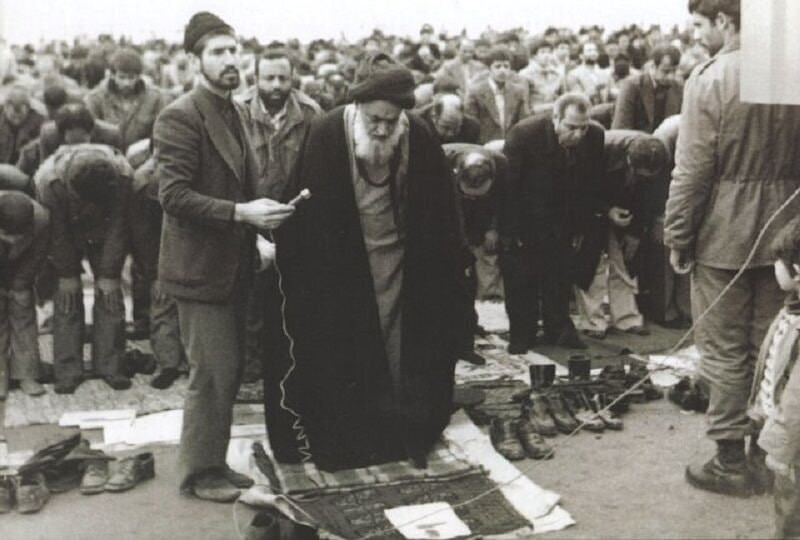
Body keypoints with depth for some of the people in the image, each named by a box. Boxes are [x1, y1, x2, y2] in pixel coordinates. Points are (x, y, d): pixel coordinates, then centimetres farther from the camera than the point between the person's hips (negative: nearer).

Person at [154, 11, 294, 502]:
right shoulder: (180, 117, -15)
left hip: (234, 265, 9)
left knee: (231, 370, 14)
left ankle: (215, 461, 28)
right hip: (200, 266, -8)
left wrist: (262, 215, 5)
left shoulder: (233, 111, 12)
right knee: (213, 373, -3)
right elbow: (174, 196, -22)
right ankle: (198, 473, 13)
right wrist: (241, 213, -26)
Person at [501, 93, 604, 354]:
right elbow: (507, 185, -19)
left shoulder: (595, 137, -16)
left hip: (562, 222, 3)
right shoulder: (525, 134, -26)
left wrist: (582, 224, -1)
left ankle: (558, 329, 19)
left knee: (560, 275, 7)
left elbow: (592, 185, -2)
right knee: (520, 277, 2)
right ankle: (522, 333, 14)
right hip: (524, 222, -3)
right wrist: (509, 231, -16)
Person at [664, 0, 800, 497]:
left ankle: (731, 461, 12)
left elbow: (693, 170, -15)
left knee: (724, 349, 4)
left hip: (723, 232, -5)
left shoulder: (710, 78, -14)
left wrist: (677, 236, -5)